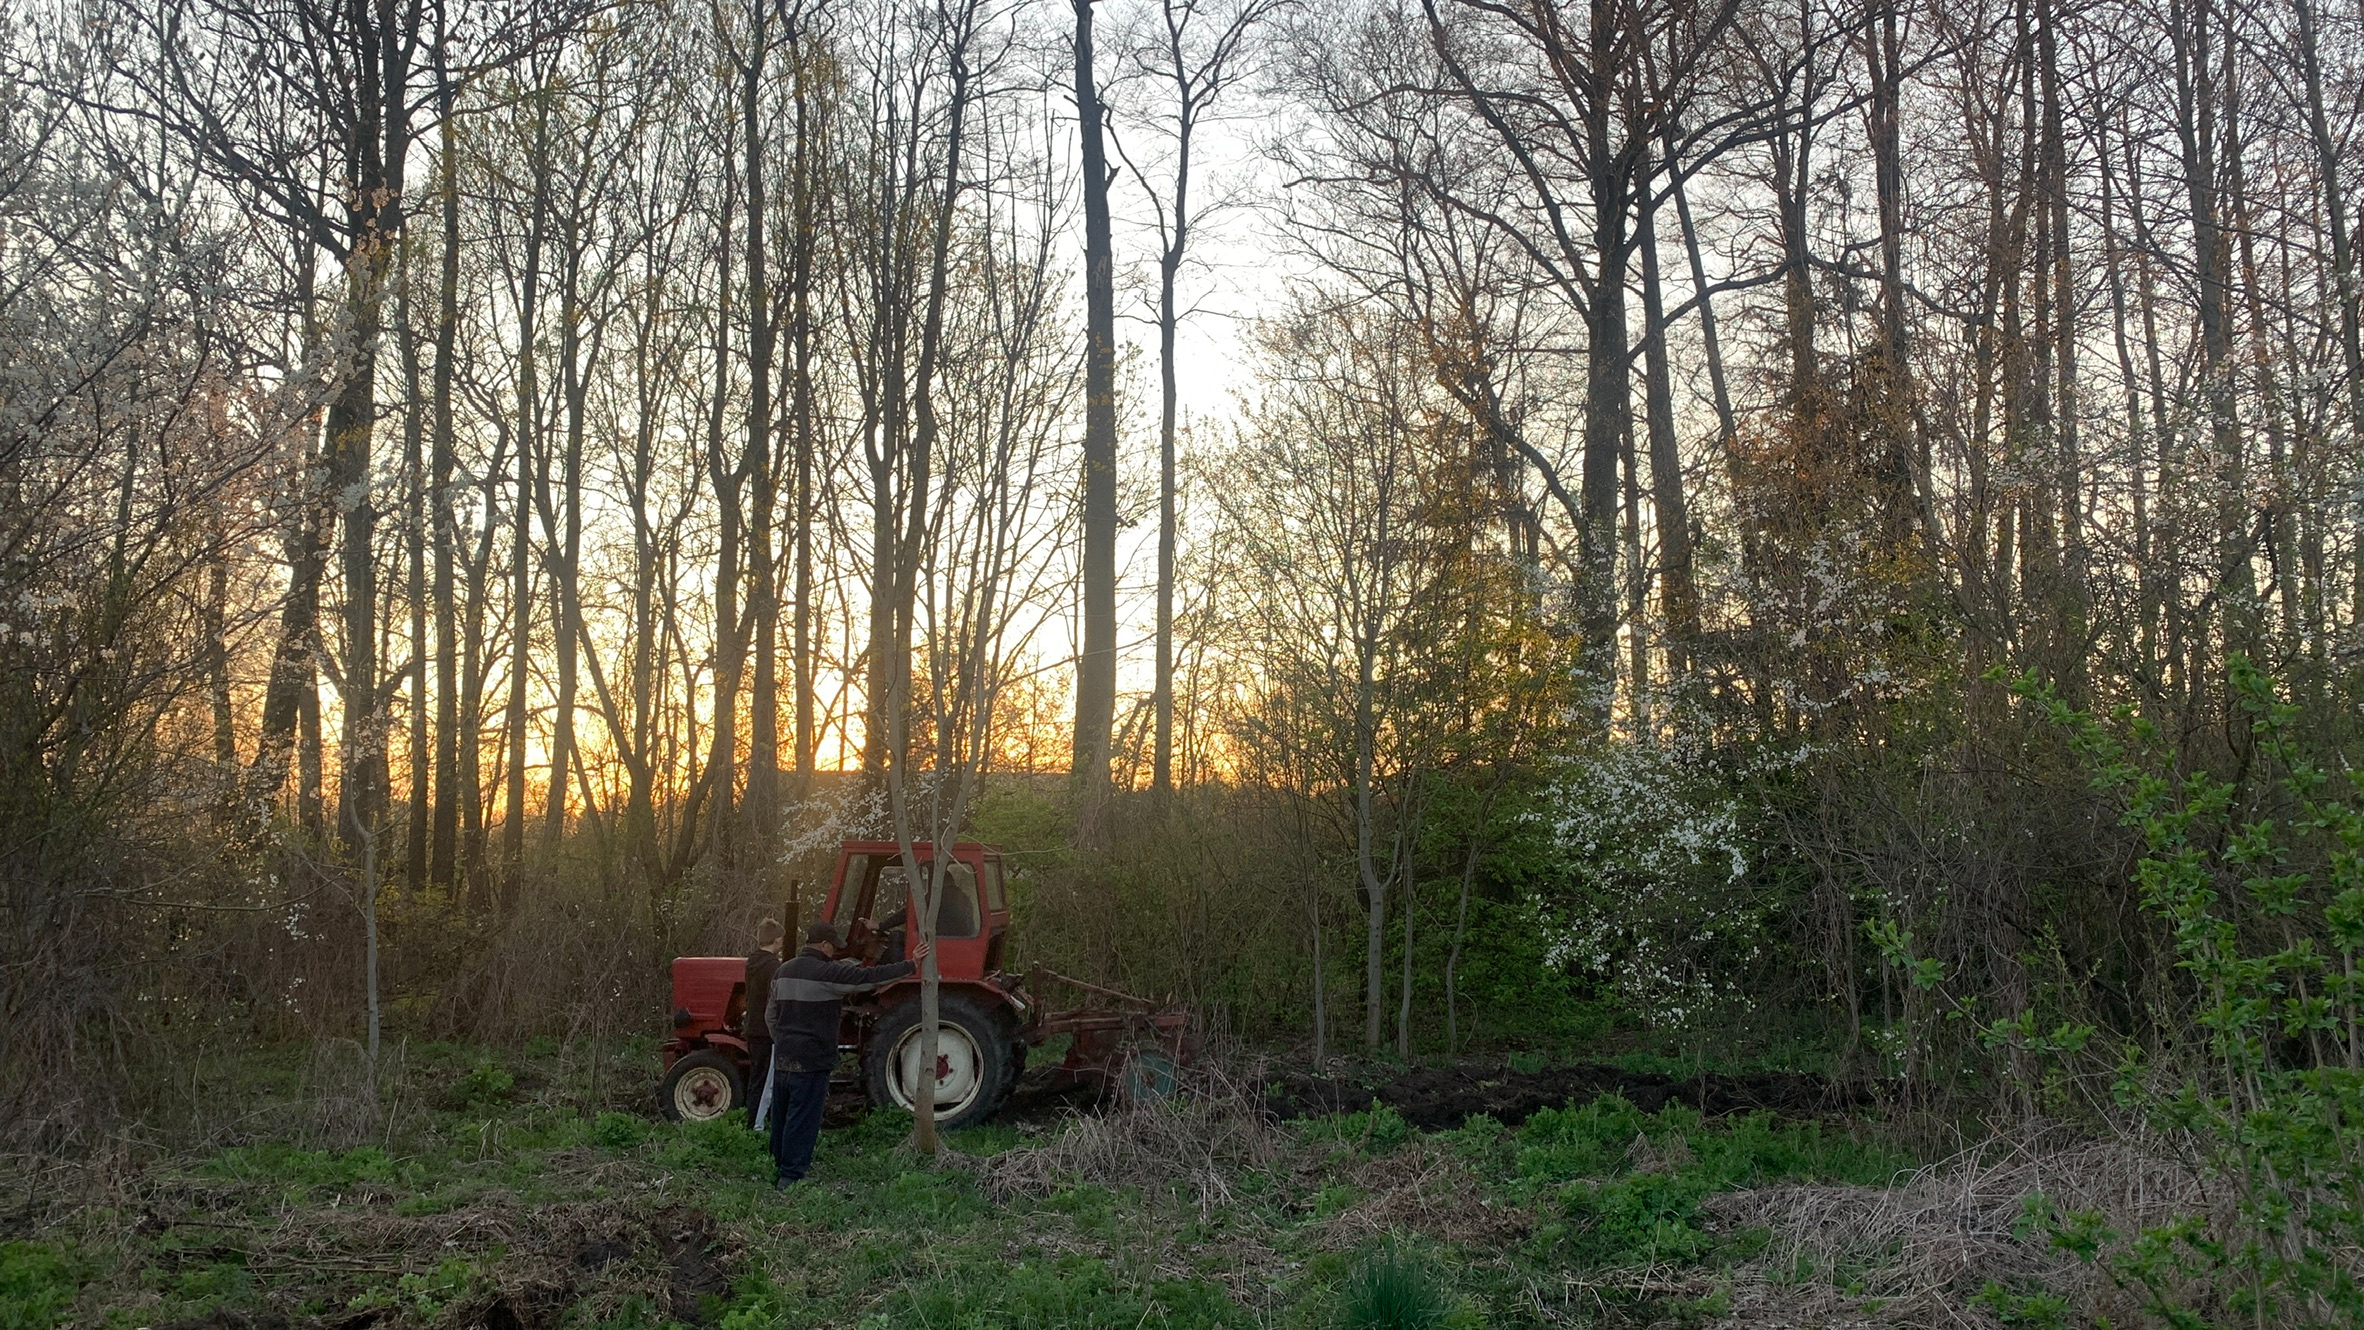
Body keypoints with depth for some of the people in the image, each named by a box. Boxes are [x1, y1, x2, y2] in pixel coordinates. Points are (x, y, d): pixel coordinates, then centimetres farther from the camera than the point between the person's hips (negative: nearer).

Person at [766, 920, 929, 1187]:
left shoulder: (783, 971, 11)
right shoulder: (826, 972, -13)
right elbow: (870, 977, -14)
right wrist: (911, 965, -7)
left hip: (783, 1058, 8)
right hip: (811, 1060, -8)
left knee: (782, 1117, 15)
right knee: (802, 1120, -3)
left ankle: (781, 1170, 23)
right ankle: (791, 1176, -1)